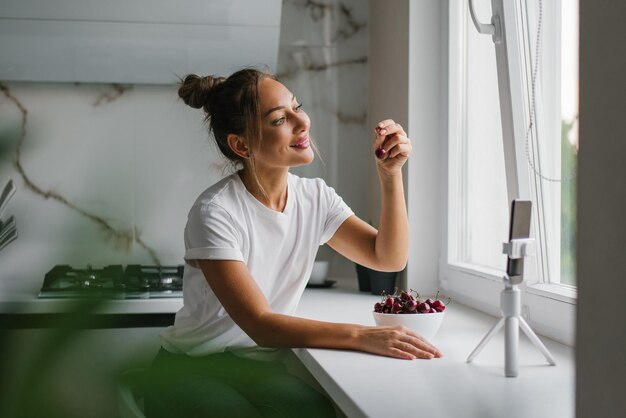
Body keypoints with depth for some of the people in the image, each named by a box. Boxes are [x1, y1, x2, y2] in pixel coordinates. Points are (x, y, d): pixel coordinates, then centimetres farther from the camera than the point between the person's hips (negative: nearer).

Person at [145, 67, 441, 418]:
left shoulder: (315, 197, 1)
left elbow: (390, 258, -3)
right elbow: (260, 325, -25)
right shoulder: (216, 214, -19)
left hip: (265, 368, 4)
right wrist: (361, 336, -35)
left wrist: (391, 173, -16)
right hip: (196, 369, -4)